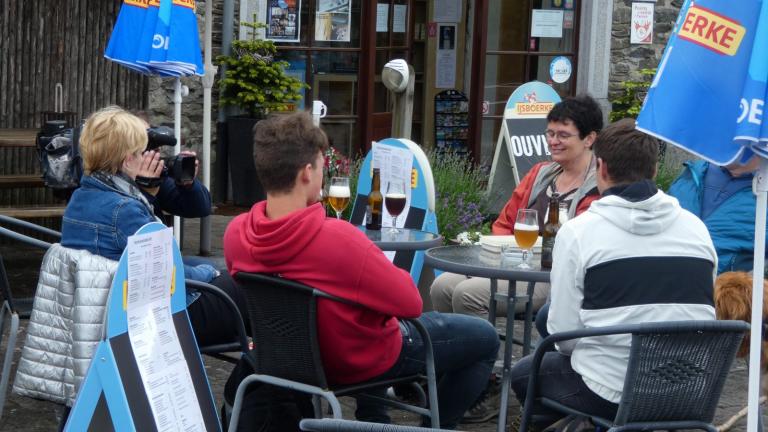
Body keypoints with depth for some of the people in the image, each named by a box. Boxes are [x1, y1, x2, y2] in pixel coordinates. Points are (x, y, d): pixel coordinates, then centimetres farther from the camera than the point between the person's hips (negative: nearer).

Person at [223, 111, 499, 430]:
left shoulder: (235, 233, -17)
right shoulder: (337, 237, -37)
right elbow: (410, 304, -25)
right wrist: (391, 273, -5)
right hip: (364, 358, -6)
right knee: (484, 337, 14)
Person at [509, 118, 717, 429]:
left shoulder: (579, 230, -9)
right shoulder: (696, 228, 3)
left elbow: (564, 332, -8)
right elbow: (701, 316, 10)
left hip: (610, 392, -4)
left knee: (523, 374, 25)